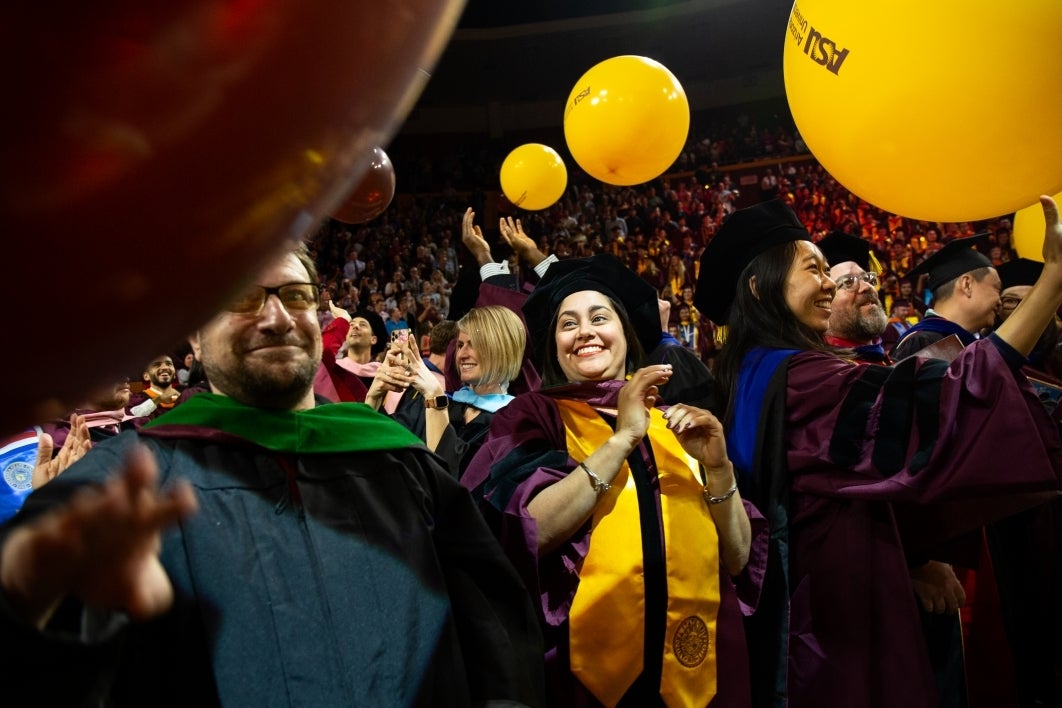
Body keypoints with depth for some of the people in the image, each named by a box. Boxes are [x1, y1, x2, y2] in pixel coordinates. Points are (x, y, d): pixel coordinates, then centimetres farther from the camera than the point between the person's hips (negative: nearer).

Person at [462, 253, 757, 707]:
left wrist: (717, 466, -12)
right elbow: (532, 532, -19)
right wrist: (623, 437, -18)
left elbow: (736, 558, 3)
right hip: (584, 665, -3)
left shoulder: (673, 423, 8)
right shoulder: (532, 416, -1)